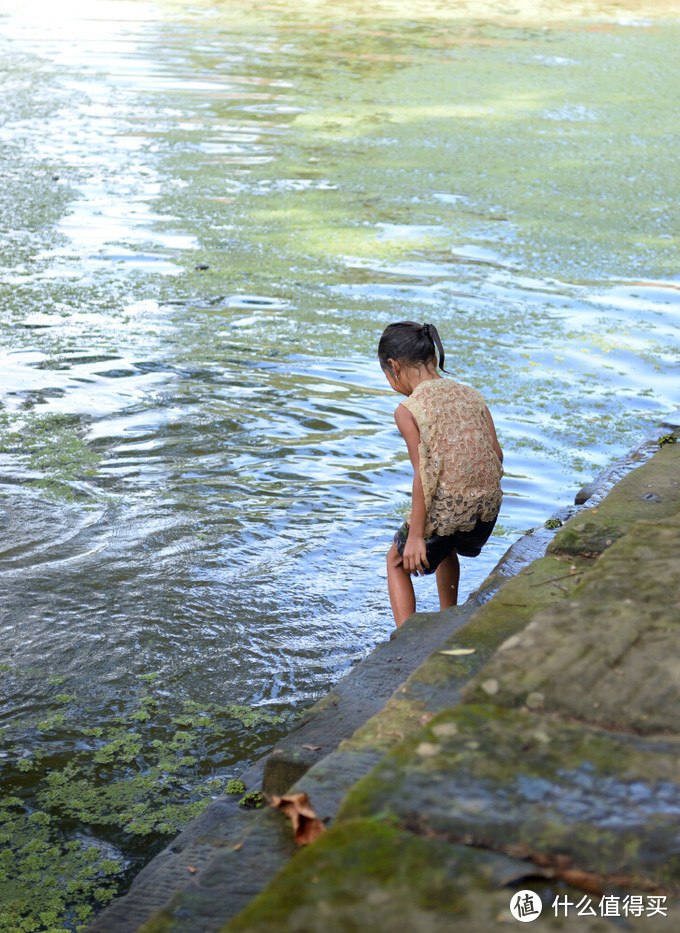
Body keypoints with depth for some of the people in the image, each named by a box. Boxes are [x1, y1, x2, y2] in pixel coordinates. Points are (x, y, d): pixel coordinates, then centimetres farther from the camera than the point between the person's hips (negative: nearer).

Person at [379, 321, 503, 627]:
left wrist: (415, 534, -10)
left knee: (397, 563, 21)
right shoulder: (471, 394, 7)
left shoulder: (408, 410, -11)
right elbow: (496, 454, 6)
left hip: (445, 507, -6)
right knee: (445, 549, 37)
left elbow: (425, 475, -15)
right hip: (487, 506, 6)